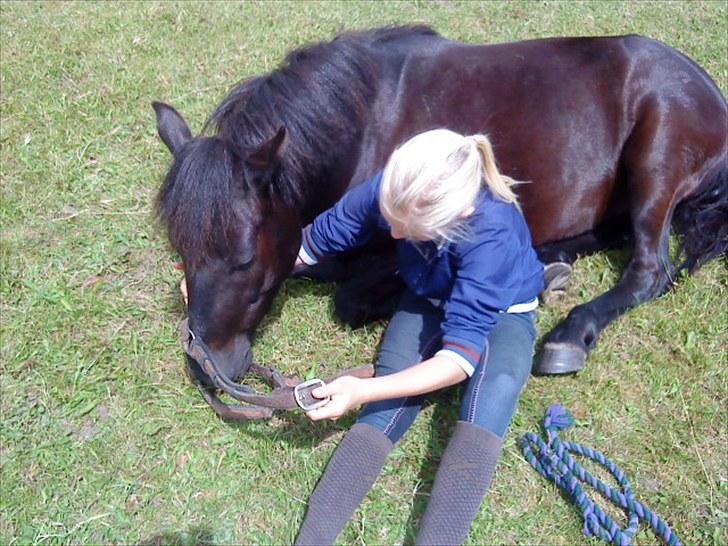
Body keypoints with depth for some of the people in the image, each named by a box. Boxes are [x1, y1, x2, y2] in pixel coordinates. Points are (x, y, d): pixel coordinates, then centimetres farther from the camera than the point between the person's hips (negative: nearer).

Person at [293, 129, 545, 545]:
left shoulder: (492, 234, -39)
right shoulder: (393, 190, -27)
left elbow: (461, 355, -39)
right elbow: (318, 239, -8)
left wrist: (363, 390, -47)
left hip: (500, 315, -3)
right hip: (427, 304, 3)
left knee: (490, 399, -37)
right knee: (386, 412, -23)